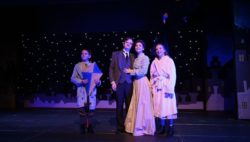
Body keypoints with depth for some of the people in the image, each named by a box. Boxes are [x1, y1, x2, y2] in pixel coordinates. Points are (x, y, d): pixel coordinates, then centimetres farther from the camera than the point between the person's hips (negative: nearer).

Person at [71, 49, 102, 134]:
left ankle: (89, 127, 16)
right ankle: (83, 127, 5)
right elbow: (73, 78, 3)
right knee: (82, 109, -8)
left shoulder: (94, 65, 9)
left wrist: (98, 82, -13)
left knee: (90, 109, 3)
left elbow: (97, 77, 10)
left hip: (92, 90, 1)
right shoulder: (77, 66, 6)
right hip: (81, 90, -1)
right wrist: (81, 81, -13)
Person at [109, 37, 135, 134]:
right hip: (119, 83, -1)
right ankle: (120, 127, 15)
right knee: (119, 106, 5)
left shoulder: (133, 56, 14)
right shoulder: (116, 54, 9)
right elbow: (111, 68, 3)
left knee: (129, 106, 3)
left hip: (129, 83, 1)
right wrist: (112, 81, -5)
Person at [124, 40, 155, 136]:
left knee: (142, 105, -1)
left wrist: (131, 71, -10)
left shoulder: (145, 58, -6)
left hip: (142, 82, -7)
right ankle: (136, 126, 20)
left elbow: (143, 71, -17)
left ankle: (142, 128, 9)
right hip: (136, 82, 7)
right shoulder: (136, 58, 17)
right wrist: (130, 71, -1)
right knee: (136, 104, 10)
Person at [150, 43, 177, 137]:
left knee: (168, 106, -3)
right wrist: (152, 88, 3)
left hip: (166, 87, -3)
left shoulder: (169, 60, 1)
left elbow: (173, 75, -5)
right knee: (159, 107, 3)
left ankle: (170, 128, 5)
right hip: (157, 88, 3)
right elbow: (152, 76, 10)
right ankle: (161, 127, 12)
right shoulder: (154, 62, 10)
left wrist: (170, 88, -14)